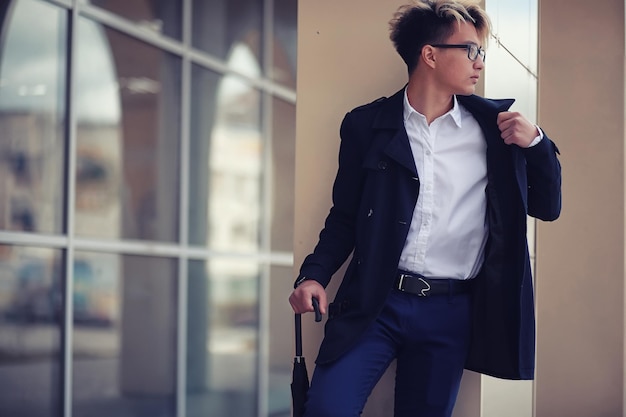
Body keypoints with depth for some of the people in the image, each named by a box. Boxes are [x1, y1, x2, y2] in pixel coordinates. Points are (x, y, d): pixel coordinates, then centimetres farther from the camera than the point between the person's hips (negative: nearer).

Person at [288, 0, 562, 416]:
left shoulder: (495, 124, 6)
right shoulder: (367, 124, 3)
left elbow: (547, 208, 10)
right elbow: (345, 217, 8)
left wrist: (536, 143, -6)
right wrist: (314, 275, -8)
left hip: (451, 313, 2)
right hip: (374, 303, -1)